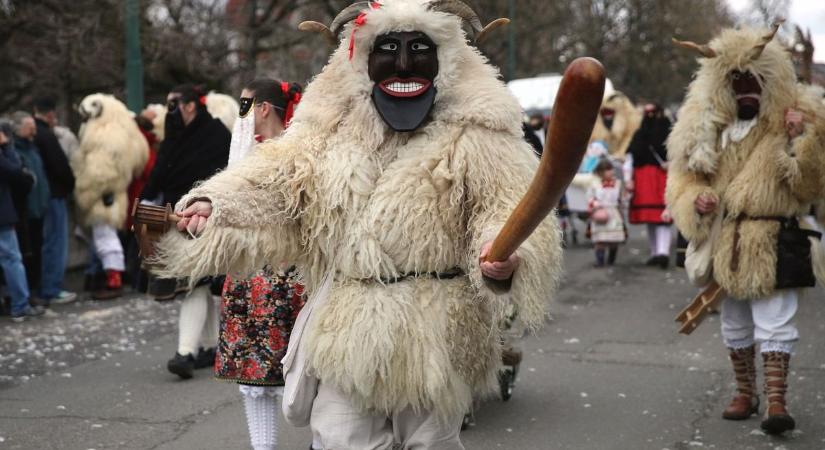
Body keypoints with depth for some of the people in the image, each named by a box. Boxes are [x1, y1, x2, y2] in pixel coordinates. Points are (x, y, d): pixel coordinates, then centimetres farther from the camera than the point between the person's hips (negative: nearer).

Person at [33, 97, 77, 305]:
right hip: (53, 195, -8)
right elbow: (61, 166, -18)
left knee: (42, 244, 15)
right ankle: (52, 290, 0)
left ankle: (41, 288, 19)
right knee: (56, 244, -1)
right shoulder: (46, 135, -16)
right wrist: (71, 185, 1)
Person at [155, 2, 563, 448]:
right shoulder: (334, 124, 2)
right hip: (346, 328, 3)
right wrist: (213, 208, -20)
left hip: (436, 328, -3)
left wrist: (506, 255, -37)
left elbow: (508, 203, -15)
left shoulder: (476, 128, -8)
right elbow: (274, 180, -2)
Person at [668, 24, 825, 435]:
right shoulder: (709, 126, 3)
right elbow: (684, 176, 9)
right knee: (735, 324, 15)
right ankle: (745, 392, 30)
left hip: (775, 243, -4)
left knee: (774, 323, -9)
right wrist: (695, 200, -12)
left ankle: (776, 402, -6)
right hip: (727, 244, 5)